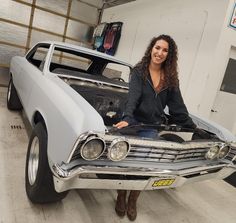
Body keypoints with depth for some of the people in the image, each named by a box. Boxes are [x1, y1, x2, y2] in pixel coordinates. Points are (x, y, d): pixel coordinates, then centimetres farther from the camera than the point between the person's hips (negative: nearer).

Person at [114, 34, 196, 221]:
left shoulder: (171, 78, 4)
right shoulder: (139, 71, -5)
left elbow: (178, 106, 7)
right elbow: (133, 96, -20)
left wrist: (193, 127, 9)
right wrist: (127, 118, -36)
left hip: (155, 126, 3)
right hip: (135, 122, -2)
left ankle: (133, 201, 26)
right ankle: (121, 197, 26)